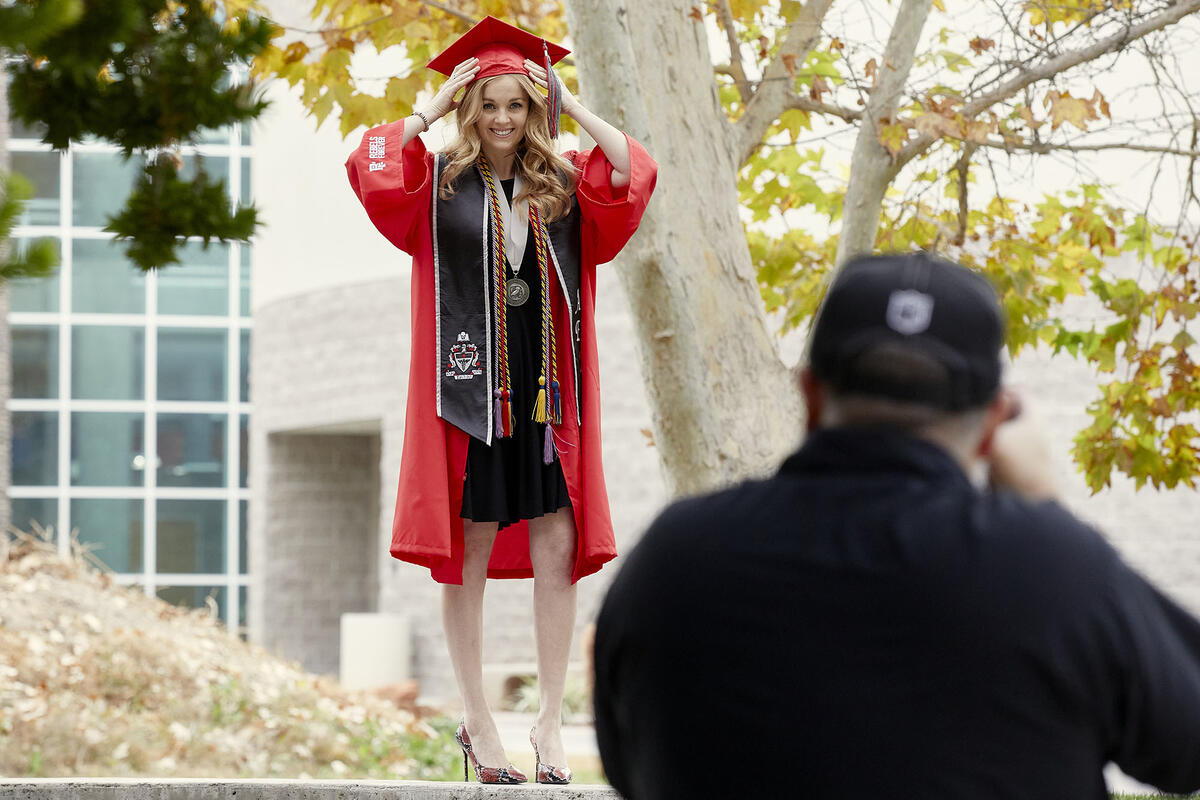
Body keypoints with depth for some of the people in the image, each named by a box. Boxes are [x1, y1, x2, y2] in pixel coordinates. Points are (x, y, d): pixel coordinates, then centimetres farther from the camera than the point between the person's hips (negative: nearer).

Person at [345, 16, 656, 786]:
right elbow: (373, 171, -16)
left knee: (556, 551, -2)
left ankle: (552, 721, 5)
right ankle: (478, 722, 10)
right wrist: (437, 102, -8)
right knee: (469, 557, 2)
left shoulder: (565, 184, 9)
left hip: (547, 393, 2)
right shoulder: (439, 183, 2)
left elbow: (635, 174, -8)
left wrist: (570, 104, -4)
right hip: (468, 390, -2)